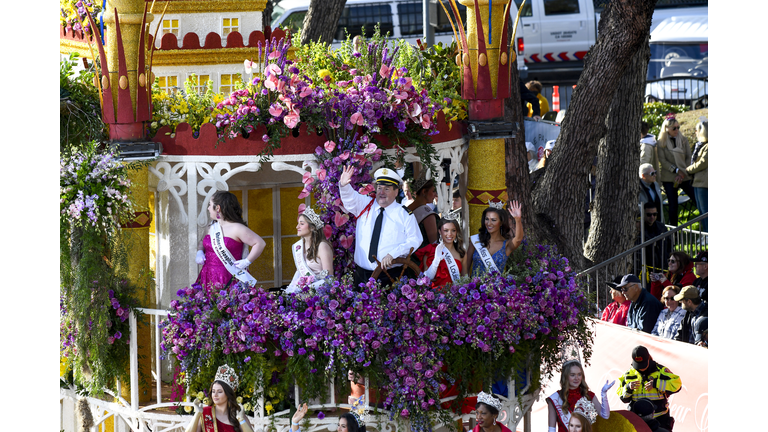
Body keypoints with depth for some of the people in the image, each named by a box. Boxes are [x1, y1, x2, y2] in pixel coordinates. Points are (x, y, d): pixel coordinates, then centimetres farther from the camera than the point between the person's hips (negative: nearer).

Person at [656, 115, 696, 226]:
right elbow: (662, 161, -6)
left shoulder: (683, 140, 8)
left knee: (697, 199, -4)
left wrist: (683, 173, -6)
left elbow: (688, 158, 6)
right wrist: (676, 170, -14)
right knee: (673, 205, -2)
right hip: (669, 178, -2)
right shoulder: (661, 143, 0)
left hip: (684, 177, 2)